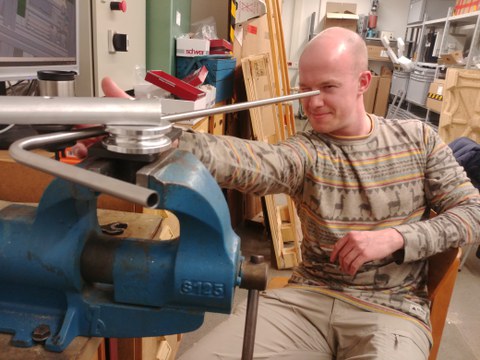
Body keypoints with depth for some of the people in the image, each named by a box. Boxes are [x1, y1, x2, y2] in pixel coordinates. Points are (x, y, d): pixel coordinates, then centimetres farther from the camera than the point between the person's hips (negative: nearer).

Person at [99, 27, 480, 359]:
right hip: (309, 297, 0)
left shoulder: (418, 138, 1)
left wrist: (396, 237, -15)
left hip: (391, 308, 1)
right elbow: (249, 160, -27)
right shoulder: (305, 152, -6)